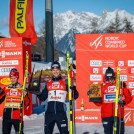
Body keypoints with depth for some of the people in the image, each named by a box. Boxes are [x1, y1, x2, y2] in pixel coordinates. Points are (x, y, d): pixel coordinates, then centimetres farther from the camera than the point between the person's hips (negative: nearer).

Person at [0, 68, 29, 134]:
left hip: (17, 116, -3)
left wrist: (25, 96, -17)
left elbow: (27, 103, 0)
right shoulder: (6, 89, 11)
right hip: (6, 115, 3)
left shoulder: (22, 88, 3)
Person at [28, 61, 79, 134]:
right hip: (49, 112, 3)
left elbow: (75, 96, 2)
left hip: (61, 112, -3)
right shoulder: (48, 84, 15)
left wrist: (73, 89, -18)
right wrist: (37, 94, -1)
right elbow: (43, 98, 17)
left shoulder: (65, 83, 7)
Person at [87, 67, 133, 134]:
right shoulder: (102, 86, 6)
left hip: (118, 115, -1)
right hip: (106, 115, 1)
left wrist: (124, 102, -7)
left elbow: (129, 97, 11)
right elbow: (99, 103, 9)